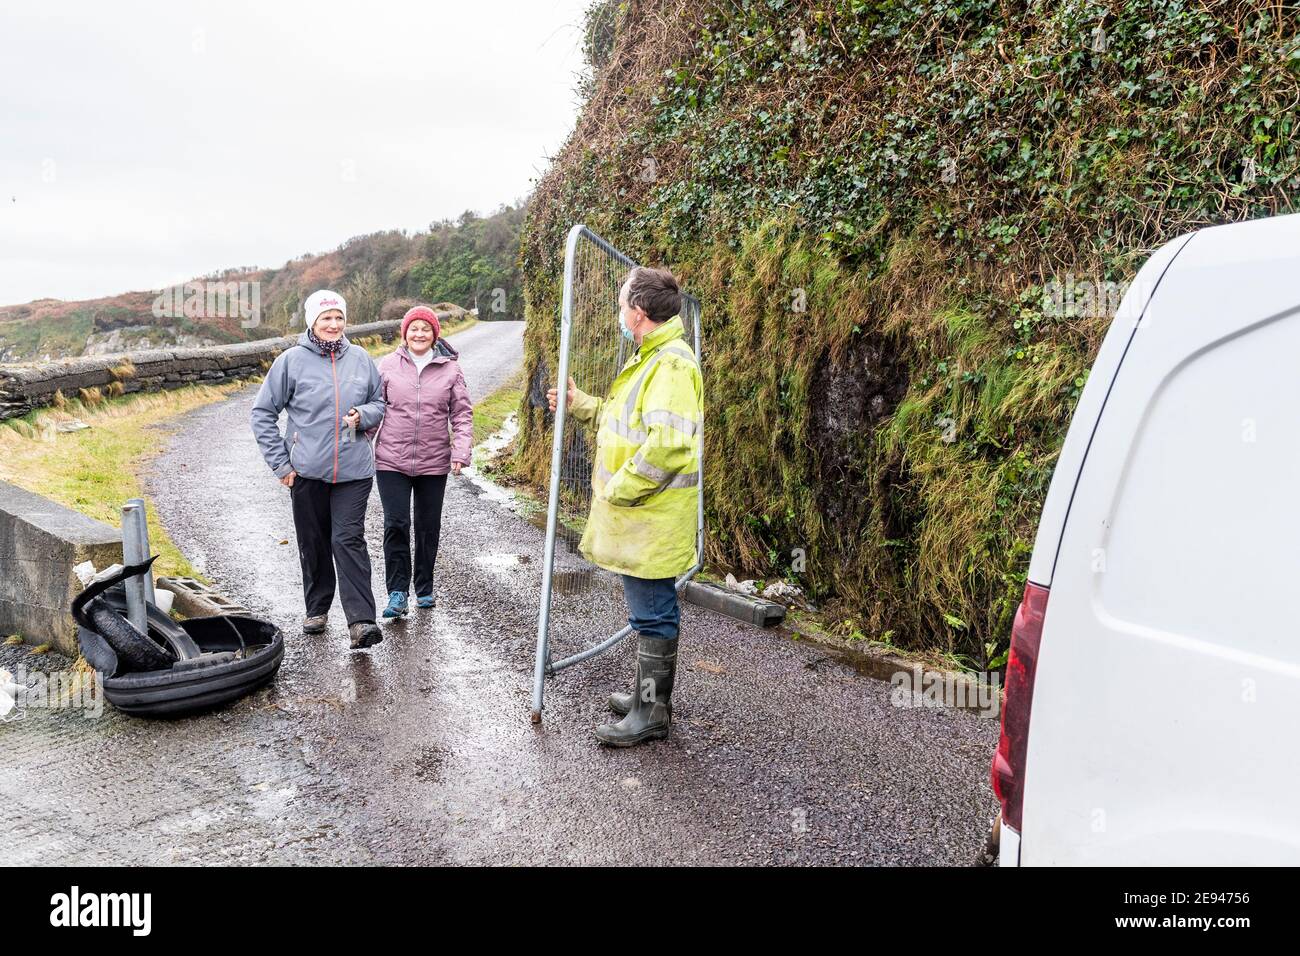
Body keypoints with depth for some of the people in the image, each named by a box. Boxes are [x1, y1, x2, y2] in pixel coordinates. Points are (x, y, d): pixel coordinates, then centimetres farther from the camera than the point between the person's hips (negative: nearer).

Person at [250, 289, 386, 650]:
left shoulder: (360, 358, 5)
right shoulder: (292, 360, -2)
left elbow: (380, 402, 17)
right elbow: (262, 413, 2)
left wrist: (363, 415, -6)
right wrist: (280, 462, -2)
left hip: (353, 471, 0)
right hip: (307, 471, 0)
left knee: (349, 539, -8)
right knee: (313, 543, 11)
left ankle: (361, 620, -11)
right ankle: (317, 608, 28)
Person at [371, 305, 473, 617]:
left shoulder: (450, 369, 1)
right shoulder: (389, 365, 2)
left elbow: (462, 414, 2)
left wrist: (461, 453, -7)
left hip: (434, 462, 1)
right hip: (392, 461, -1)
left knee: (428, 527, 11)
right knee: (396, 524, -7)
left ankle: (424, 588, 26)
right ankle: (398, 592, 1)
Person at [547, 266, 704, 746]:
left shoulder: (672, 363, -19)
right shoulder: (649, 359, 16)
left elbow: (667, 444, -29)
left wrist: (617, 490, -20)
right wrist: (578, 403, 21)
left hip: (652, 519, -11)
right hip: (637, 516, 11)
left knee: (652, 613, -1)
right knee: (651, 610, 19)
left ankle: (651, 712, 11)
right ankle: (649, 694, 33)